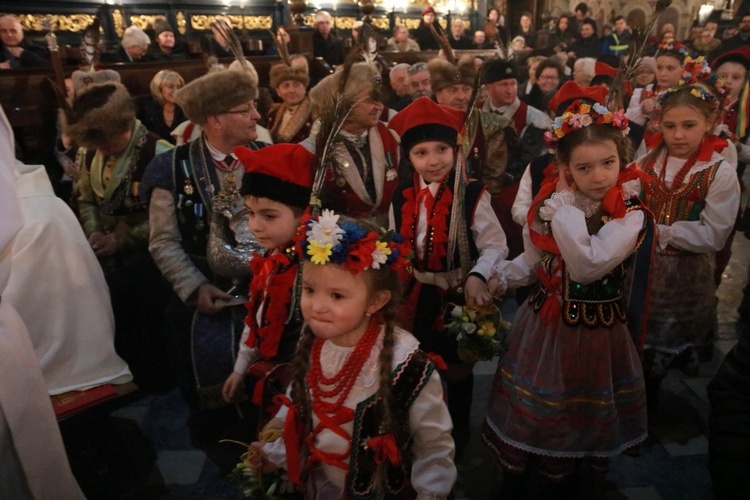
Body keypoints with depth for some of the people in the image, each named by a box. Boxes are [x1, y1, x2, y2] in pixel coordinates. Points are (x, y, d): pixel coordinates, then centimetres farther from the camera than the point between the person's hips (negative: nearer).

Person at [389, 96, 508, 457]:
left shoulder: (472, 194, -17)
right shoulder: (402, 195, -4)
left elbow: (495, 245, -18)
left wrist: (477, 276, -35)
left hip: (458, 292, -4)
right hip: (415, 293, 4)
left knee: (457, 367, 17)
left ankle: (458, 434, 41)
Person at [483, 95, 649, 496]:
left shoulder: (629, 214, -17)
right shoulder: (549, 202, -4)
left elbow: (586, 266, -31)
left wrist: (564, 206, -26)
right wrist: (500, 276, -12)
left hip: (593, 331, -3)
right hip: (541, 323, 4)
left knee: (573, 413, 16)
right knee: (526, 407, 17)